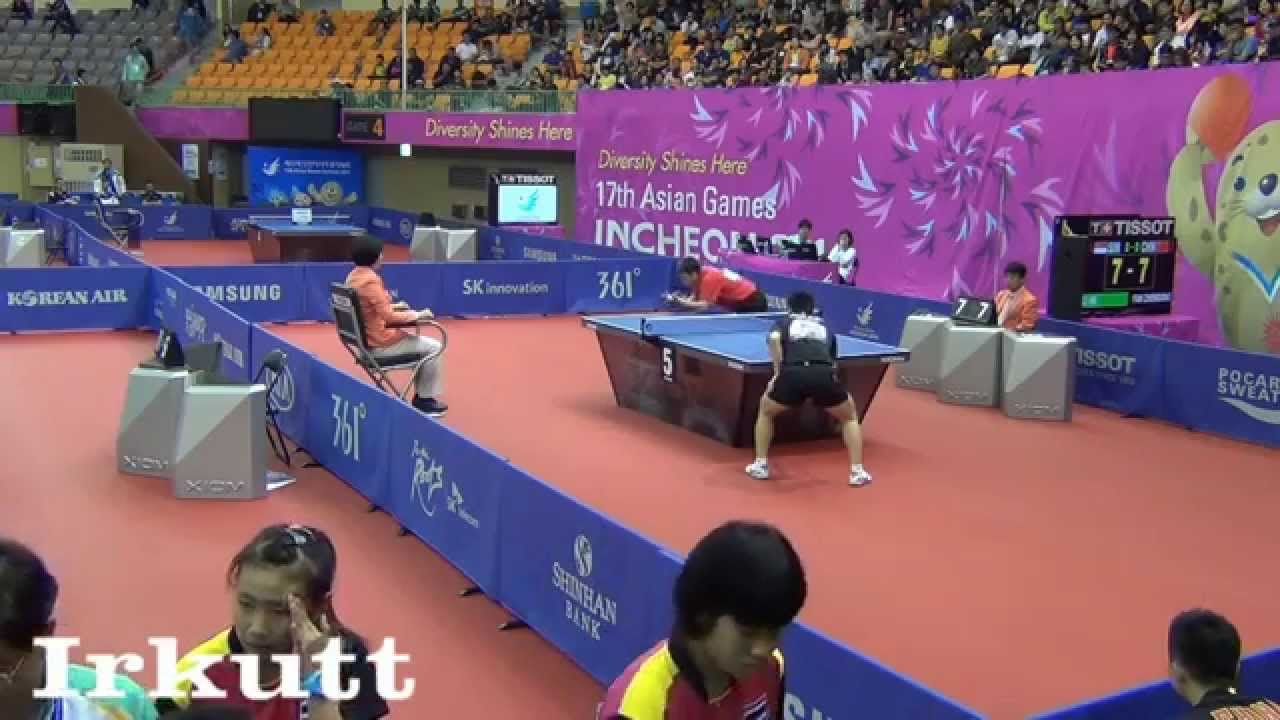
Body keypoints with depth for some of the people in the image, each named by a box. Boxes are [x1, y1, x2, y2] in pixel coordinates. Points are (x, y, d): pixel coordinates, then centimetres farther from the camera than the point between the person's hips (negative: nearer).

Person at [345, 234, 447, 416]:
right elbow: (389, 317, -26)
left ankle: (421, 396, 25)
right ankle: (426, 400, 9)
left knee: (422, 343, 24)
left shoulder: (354, 276, 5)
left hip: (367, 339, 10)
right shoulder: (370, 280, -24)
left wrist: (392, 306, 16)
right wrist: (416, 315, -13)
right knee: (434, 347, 0)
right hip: (381, 343, -10)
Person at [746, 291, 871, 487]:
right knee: (850, 416, 29)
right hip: (824, 375, 1)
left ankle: (760, 465, 25)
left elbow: (774, 339, 3)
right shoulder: (825, 328, 35)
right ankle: (857, 472, 19)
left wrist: (778, 372, 8)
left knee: (765, 410, 31)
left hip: (793, 374, -1)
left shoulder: (784, 322, 27)